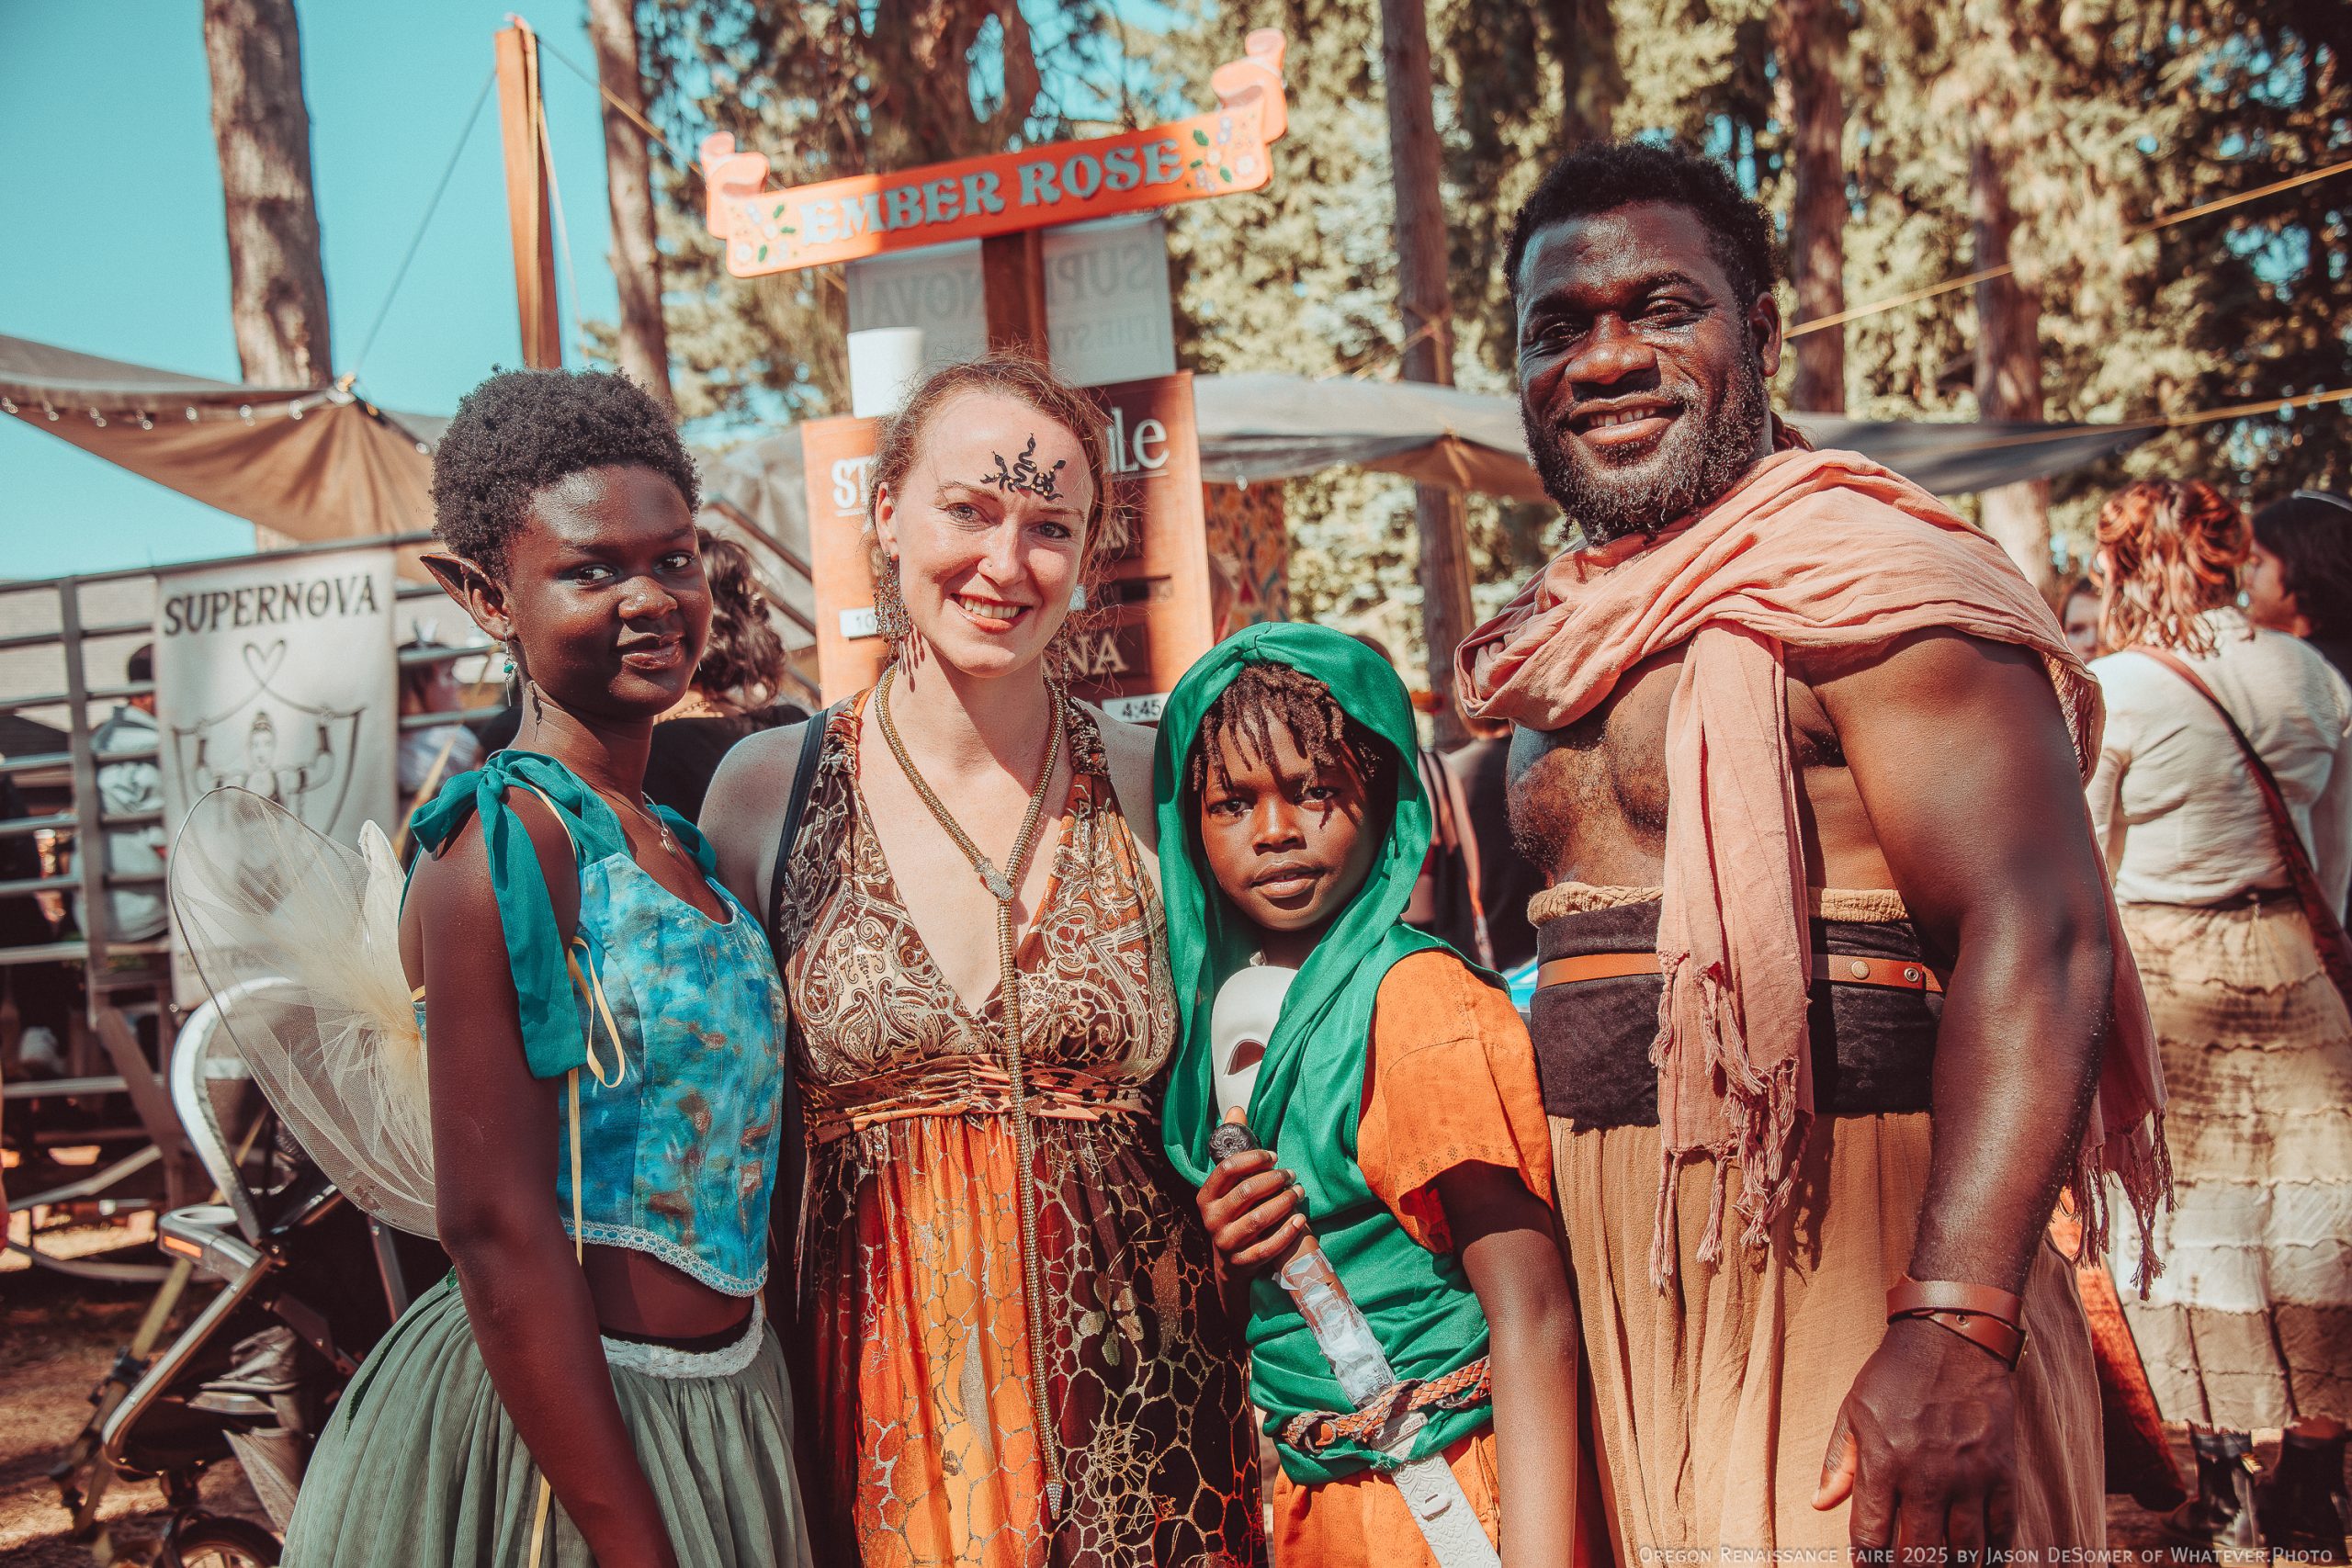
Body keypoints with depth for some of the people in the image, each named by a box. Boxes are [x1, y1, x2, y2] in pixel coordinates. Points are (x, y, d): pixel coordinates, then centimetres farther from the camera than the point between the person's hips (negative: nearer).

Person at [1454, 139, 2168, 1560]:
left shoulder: (1862, 575, -12)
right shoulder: (1576, 640, 14)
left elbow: (2034, 939, -22)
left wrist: (1954, 1334, -30)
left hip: (1849, 1276, -7)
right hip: (1633, 1291, 8)